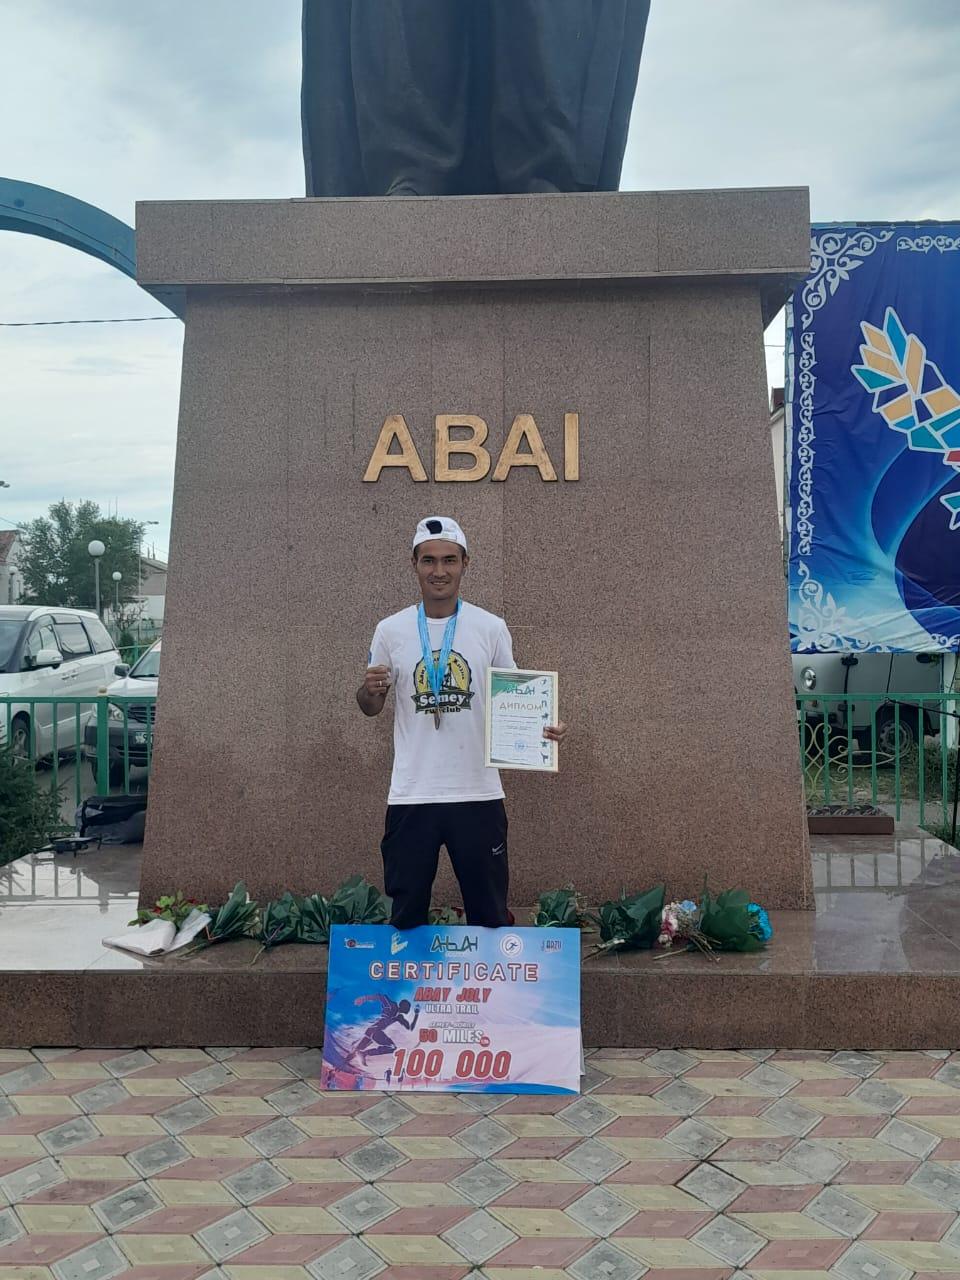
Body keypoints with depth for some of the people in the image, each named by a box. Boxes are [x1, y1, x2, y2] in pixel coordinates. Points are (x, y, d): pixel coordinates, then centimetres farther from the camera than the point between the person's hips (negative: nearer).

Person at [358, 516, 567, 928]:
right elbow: (371, 707, 9)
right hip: (411, 796, 0)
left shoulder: (491, 628, 1)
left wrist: (543, 727, -13)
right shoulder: (391, 630, 1)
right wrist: (370, 689, -15)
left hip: (477, 793, 0)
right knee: (406, 916, 11)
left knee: (490, 916, 12)